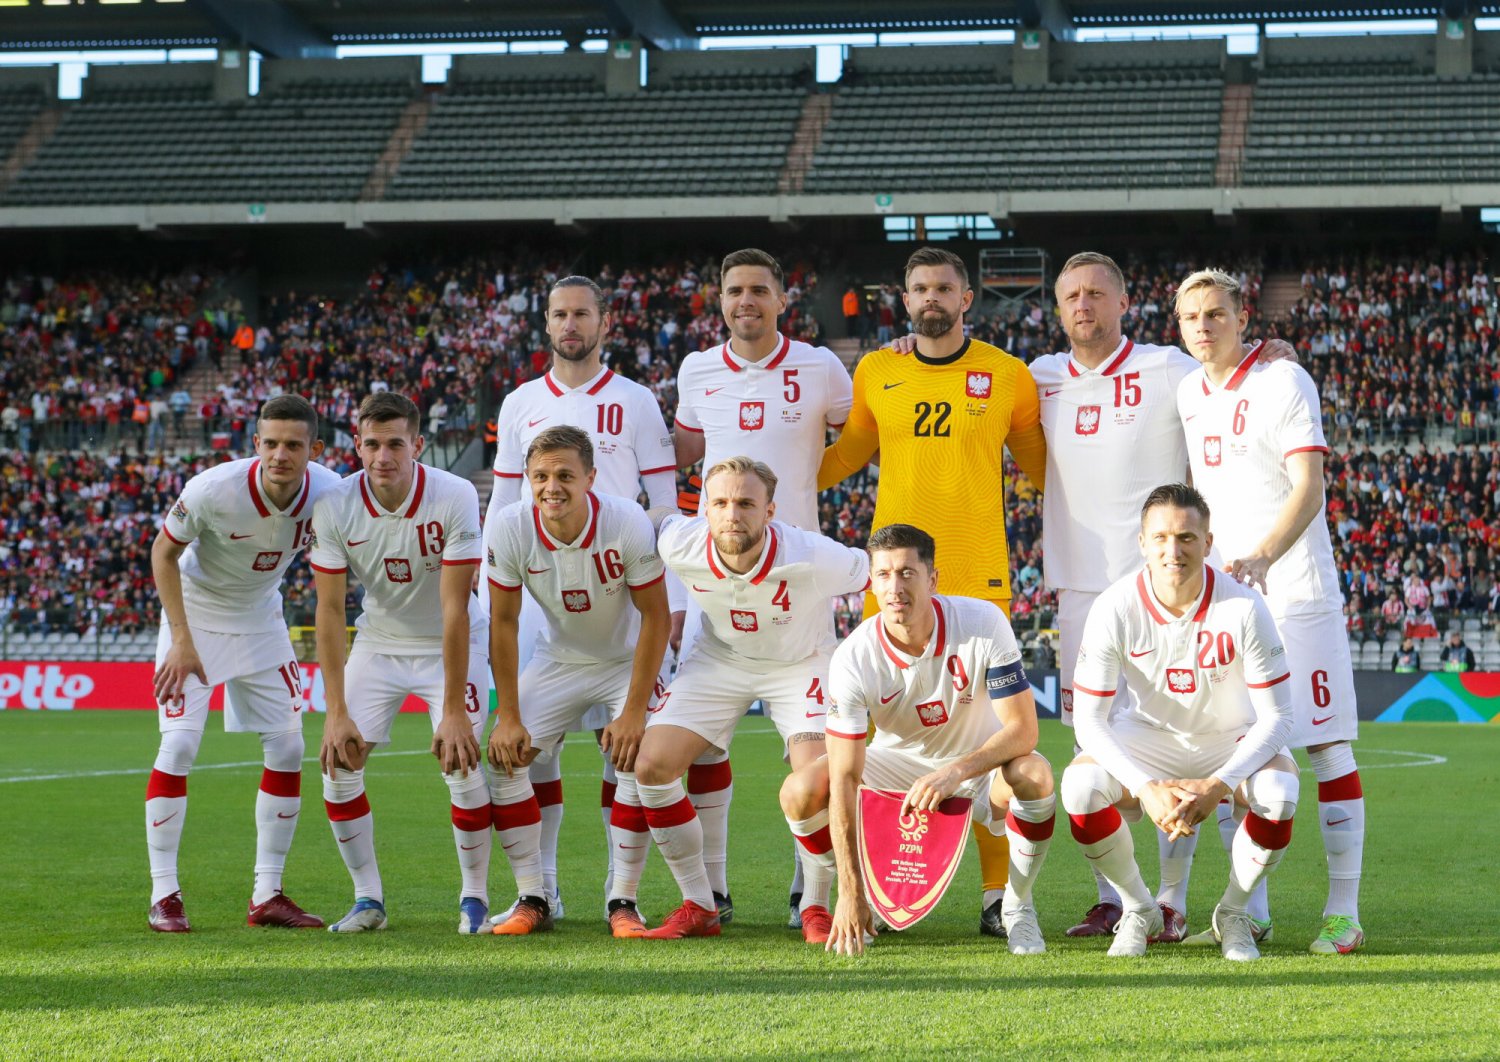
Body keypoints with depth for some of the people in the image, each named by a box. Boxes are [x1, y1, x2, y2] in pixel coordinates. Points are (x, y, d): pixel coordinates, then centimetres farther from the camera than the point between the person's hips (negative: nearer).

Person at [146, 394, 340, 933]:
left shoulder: (328, 494, -20)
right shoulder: (215, 489, -31)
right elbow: (164, 552, -15)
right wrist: (181, 641, -21)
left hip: (261, 618, 4)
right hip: (195, 610, -4)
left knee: (287, 746, -1)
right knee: (179, 744, -13)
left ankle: (267, 896, 8)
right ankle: (164, 895, -5)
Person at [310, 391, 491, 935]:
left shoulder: (455, 498, -26)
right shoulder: (335, 507, -19)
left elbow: (455, 608, -26)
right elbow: (329, 610, -15)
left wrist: (453, 711, -27)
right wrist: (337, 712, -21)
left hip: (449, 644, -3)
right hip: (378, 641, 3)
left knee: (462, 763, -18)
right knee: (338, 763, -9)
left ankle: (474, 896, 1)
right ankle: (369, 899, 5)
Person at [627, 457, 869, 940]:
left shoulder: (813, 558, -34)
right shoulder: (679, 543, -25)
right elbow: (661, 521, 1)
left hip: (800, 664, -3)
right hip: (719, 659, 3)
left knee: (812, 788, -25)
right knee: (651, 765, -11)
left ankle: (815, 906, 3)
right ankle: (699, 906, 5)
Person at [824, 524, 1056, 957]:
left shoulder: (983, 624, -24)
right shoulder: (853, 658, -23)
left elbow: (1023, 729, -24)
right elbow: (844, 780, -26)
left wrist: (956, 771, -42)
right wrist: (851, 893, -32)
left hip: (981, 764, -1)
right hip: (899, 765, 1)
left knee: (1033, 775, -35)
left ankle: (1017, 907, -8)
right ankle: (835, 907, 6)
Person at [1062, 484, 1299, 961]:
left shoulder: (1243, 608, -22)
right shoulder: (1114, 609, -20)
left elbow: (1276, 716, -18)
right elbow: (1089, 719, -17)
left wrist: (1219, 786, -31)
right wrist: (1146, 788, -31)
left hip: (1233, 740, -1)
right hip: (1150, 738, 1)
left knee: (1278, 793, -33)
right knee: (1080, 787, -29)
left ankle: (1232, 913, -3)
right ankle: (1139, 909, -1)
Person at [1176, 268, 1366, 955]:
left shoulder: (1283, 383, -9)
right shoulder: (1187, 394, 12)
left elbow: (1308, 488, -18)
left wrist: (1261, 557, -31)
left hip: (1294, 589, -7)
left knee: (1326, 744, -5)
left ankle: (1344, 910, -2)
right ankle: (1249, 910, 11)